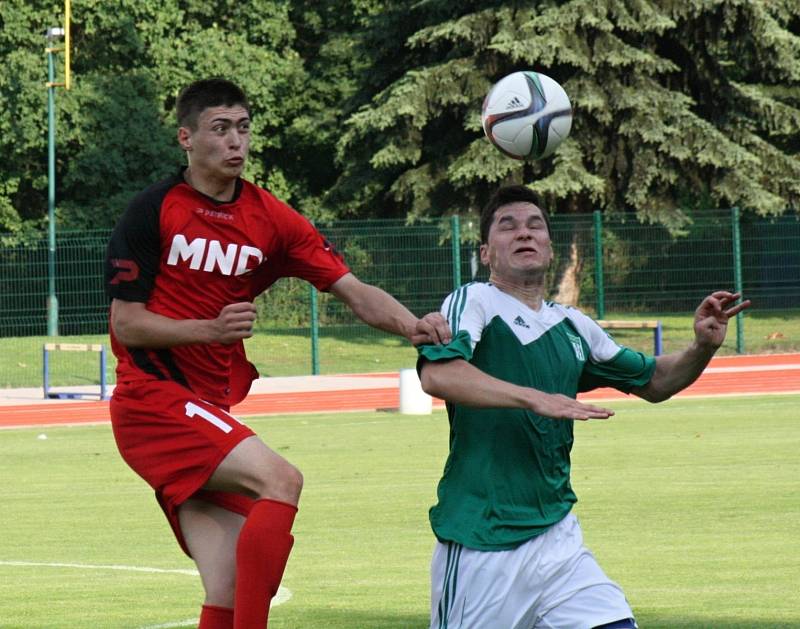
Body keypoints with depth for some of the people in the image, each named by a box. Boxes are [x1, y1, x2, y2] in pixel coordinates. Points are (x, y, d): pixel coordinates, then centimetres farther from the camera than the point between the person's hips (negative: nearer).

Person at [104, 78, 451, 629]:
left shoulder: (272, 219, 9)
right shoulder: (154, 211, -4)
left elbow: (355, 292, 1)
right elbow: (126, 324, -6)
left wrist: (411, 325, -19)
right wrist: (211, 328, -20)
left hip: (211, 412, 6)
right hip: (152, 398, -6)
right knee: (280, 479, -27)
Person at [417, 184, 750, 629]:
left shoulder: (573, 327, 15)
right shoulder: (474, 302, -3)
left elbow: (653, 381, 28)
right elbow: (437, 374, -22)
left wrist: (703, 348, 8)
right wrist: (535, 399, -30)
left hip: (557, 538, 6)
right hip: (481, 545, -6)